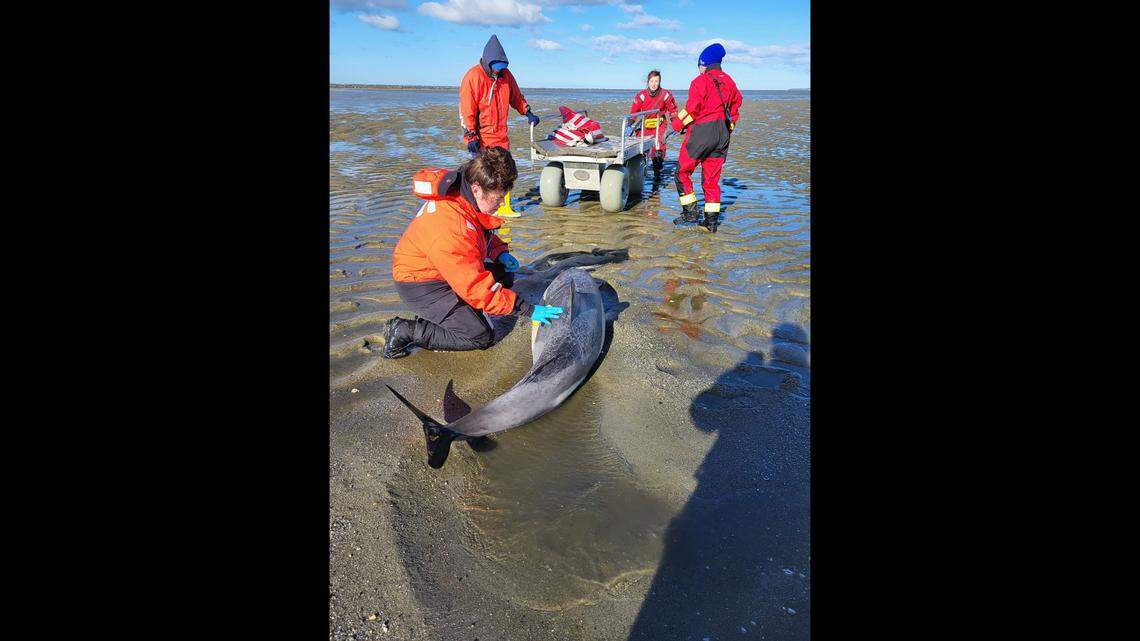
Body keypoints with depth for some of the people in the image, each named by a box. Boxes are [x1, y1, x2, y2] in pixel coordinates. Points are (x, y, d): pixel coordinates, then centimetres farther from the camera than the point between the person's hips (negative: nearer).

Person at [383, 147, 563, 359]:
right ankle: (403, 331, -5)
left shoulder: (462, 190, -8)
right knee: (481, 336, -12)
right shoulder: (452, 226, -36)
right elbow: (477, 288, -33)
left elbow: (482, 233, 15)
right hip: (420, 284, -9)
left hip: (441, 269, 9)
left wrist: (500, 252, -4)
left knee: (504, 275, 7)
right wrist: (528, 310, -30)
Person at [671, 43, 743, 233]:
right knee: (712, 178, 10)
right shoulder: (729, 82, 13)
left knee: (683, 172, 6)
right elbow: (736, 105, 19)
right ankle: (712, 220, 10)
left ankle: (690, 212, 2)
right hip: (723, 135, 7)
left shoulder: (701, 81, -10)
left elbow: (691, 109, -14)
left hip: (701, 133, -7)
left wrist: (677, 123, 1)